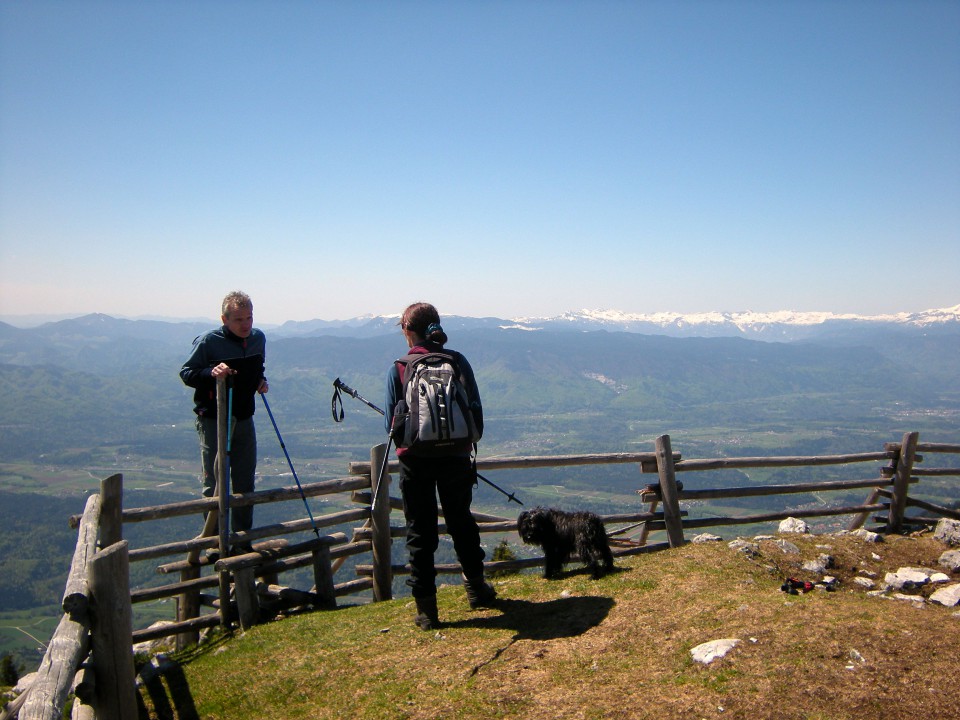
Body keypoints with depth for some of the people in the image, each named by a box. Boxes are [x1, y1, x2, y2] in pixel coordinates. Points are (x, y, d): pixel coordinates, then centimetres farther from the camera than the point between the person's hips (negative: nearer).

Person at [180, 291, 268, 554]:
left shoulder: (258, 339, 4)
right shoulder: (208, 341, -14)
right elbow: (186, 373, -10)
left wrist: (261, 381, -2)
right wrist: (211, 373, -28)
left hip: (244, 420, 5)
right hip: (213, 421, -5)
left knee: (245, 482, 11)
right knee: (214, 484, 1)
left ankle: (243, 540, 24)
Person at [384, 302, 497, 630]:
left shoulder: (398, 369, -7)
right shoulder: (458, 362, -3)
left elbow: (391, 422, -5)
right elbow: (476, 410, 0)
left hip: (415, 460, -2)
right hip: (455, 458, 2)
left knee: (420, 532, 9)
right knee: (461, 523, 21)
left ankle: (426, 608, 12)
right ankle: (476, 588, 34)